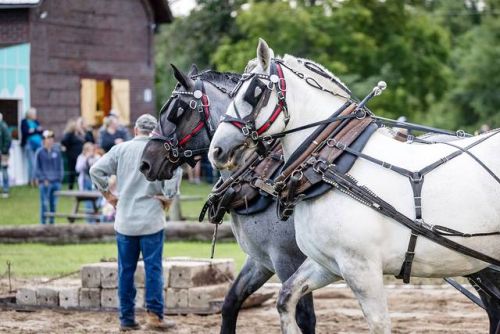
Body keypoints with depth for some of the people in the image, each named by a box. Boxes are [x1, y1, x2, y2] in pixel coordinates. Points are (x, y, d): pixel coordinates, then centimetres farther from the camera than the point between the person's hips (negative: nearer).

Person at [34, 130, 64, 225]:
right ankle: (43, 223, -1)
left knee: (53, 203, 8)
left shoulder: (57, 152, 8)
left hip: (56, 182, 4)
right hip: (45, 183, -4)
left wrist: (59, 177, 3)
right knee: (44, 203, -6)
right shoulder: (40, 152, -2)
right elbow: (37, 168, -2)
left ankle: (52, 222, 17)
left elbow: (60, 166, 14)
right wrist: (43, 179, -9)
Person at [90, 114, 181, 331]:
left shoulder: (121, 149, 3)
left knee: (126, 270, 7)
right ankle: (154, 315, -3)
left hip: (124, 220, 2)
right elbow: (174, 173, -18)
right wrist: (168, 198, -6)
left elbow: (96, 170, -3)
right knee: (153, 268, 1)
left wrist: (108, 195, 5)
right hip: (151, 220, -2)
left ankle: (126, 318, 10)